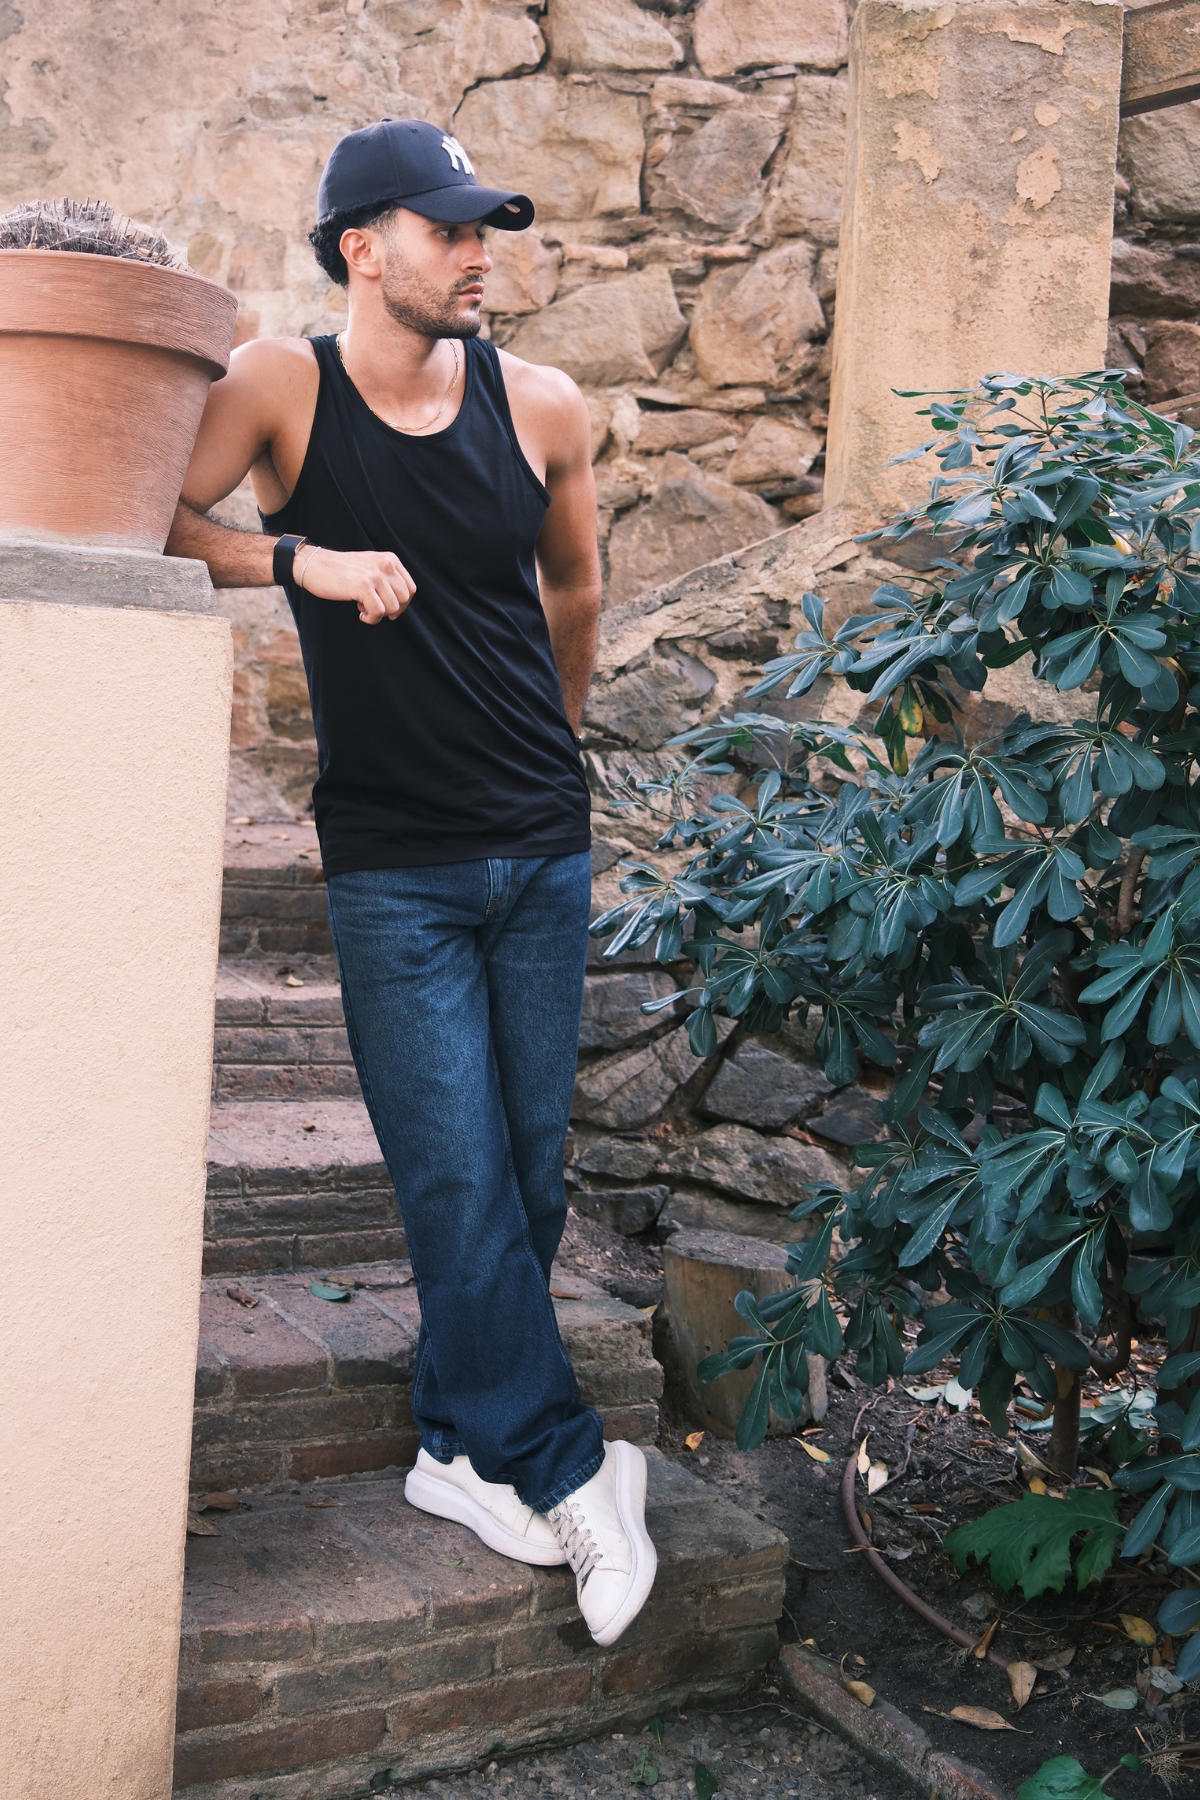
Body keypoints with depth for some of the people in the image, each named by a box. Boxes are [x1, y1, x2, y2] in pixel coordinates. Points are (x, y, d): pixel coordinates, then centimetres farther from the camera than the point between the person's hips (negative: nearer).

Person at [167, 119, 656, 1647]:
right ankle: (562, 1467, 9)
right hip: (394, 869, -3)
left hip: (545, 853, 3)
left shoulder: (540, 410, 3)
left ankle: (461, 1445, 24)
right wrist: (301, 560, -21)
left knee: (528, 1171, 8)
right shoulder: (281, 389, -4)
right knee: (459, 1176, -5)